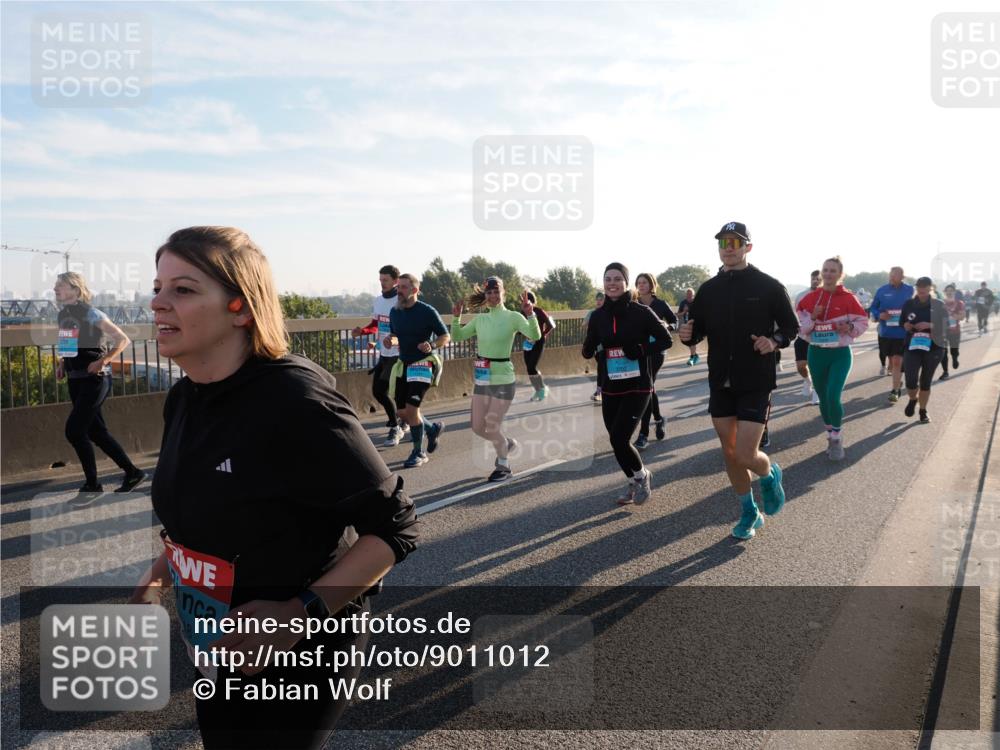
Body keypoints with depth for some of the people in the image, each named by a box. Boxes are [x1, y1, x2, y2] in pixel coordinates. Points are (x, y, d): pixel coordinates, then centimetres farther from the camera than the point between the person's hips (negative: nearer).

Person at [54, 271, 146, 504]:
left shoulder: (91, 314, -13)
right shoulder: (63, 314, 9)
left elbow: (123, 339, -14)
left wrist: (102, 361, -21)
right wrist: (62, 363, 10)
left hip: (94, 380, -8)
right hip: (75, 380, 8)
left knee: (74, 430, -12)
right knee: (97, 432, 10)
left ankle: (92, 485, 2)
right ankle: (132, 473, 21)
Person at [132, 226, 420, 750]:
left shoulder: (297, 401, -27)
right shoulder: (183, 400, -2)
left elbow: (395, 527, -22)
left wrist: (299, 614, -29)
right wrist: (155, 580, 1)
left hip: (296, 665, -7)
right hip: (214, 657, 8)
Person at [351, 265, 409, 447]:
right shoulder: (378, 300, 9)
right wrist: (362, 331, -1)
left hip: (397, 354, -7)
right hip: (383, 353, 7)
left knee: (381, 390, -7)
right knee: (377, 391, 9)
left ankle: (396, 428, 11)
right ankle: (400, 420, 30)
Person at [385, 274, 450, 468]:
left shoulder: (427, 311, -12)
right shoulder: (394, 312, 4)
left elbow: (445, 336, -6)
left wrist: (432, 346, -25)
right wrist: (390, 340, -5)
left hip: (423, 365, -6)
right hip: (403, 365, 7)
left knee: (411, 409, -12)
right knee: (403, 412, 8)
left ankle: (419, 453, 6)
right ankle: (433, 428, 36)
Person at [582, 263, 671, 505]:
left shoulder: (641, 312, -9)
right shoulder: (598, 315, 2)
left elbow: (666, 340, -5)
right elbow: (587, 353, 5)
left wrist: (642, 350, -18)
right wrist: (590, 340, -13)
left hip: (637, 386, -4)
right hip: (610, 388, 4)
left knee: (619, 439, -13)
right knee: (616, 440, 11)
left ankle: (641, 476, 16)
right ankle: (633, 482, 36)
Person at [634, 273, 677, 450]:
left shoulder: (660, 304, -2)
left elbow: (674, 321, 9)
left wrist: (667, 326, -13)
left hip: (655, 351, -3)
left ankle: (644, 434, -7)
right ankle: (659, 419, 38)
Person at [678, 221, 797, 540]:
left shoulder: (769, 286, -4)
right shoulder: (708, 289, 6)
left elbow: (792, 326, 2)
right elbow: (698, 331, 11)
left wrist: (775, 341, -18)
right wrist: (687, 335, -12)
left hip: (756, 383, -4)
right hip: (720, 383, 4)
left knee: (746, 455, -11)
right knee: (729, 453, 10)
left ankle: (770, 474, 26)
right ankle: (749, 513, 30)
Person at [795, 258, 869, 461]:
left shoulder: (848, 298, -5)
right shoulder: (810, 298, 2)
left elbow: (862, 322, 1)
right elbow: (800, 327, 3)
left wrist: (850, 327, -18)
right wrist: (812, 318, -15)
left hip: (840, 354, -3)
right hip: (816, 354, 4)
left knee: (833, 396, -17)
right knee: (823, 398, 11)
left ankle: (837, 439, 2)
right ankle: (831, 437, 29)